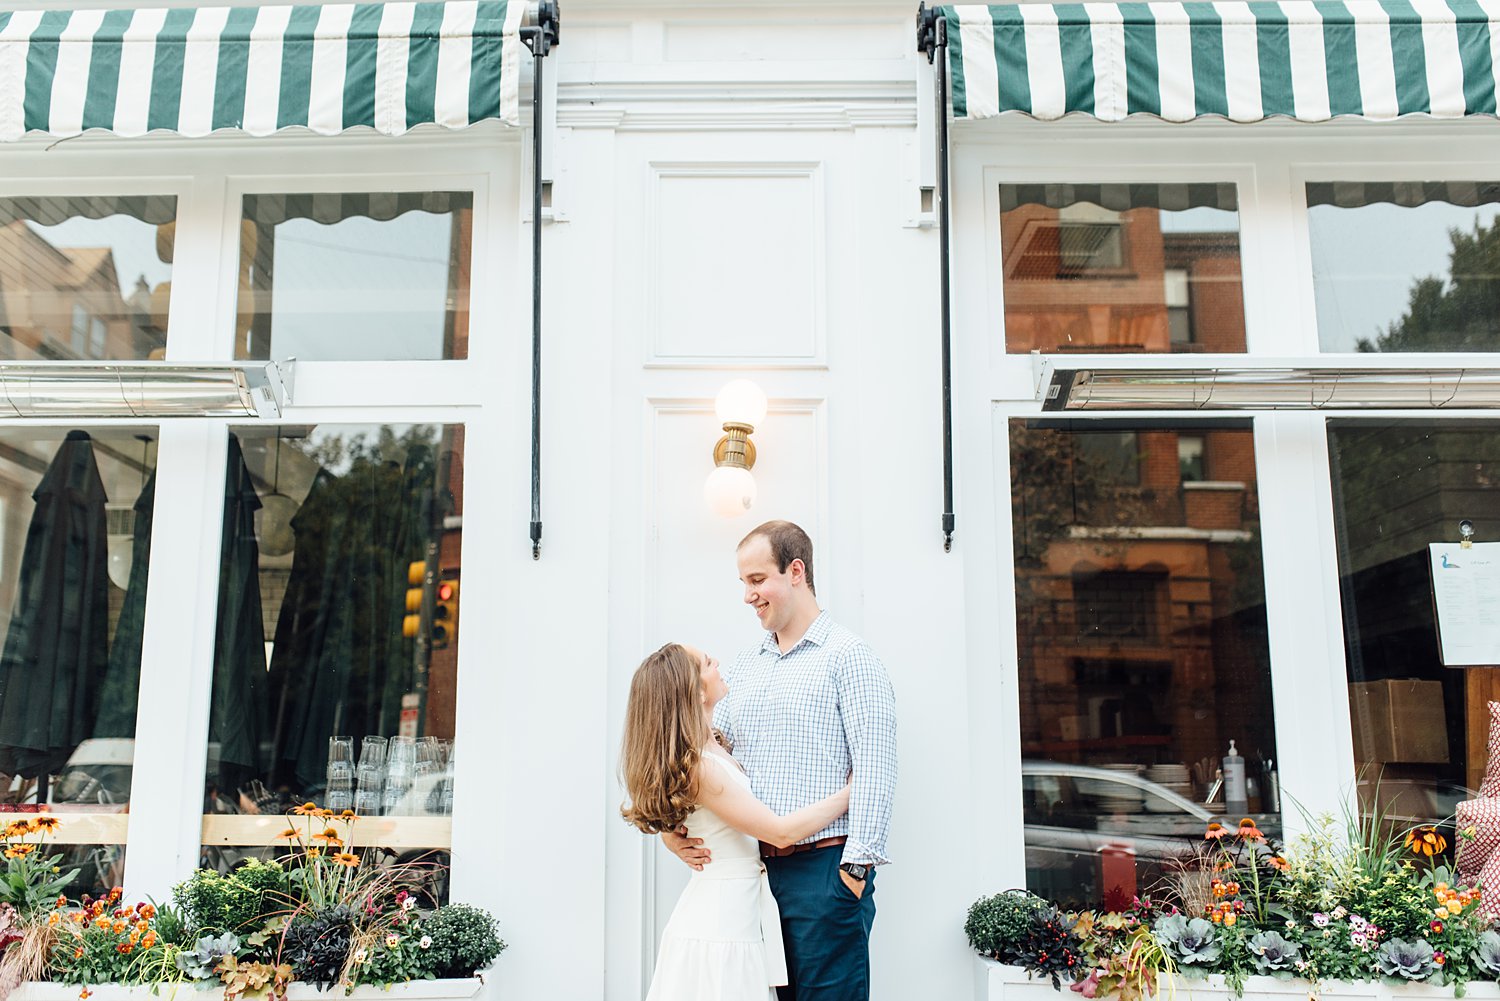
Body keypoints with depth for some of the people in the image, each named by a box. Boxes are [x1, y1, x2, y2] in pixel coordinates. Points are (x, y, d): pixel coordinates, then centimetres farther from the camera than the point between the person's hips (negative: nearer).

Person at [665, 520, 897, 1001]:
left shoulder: (846, 654, -3)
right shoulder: (743, 668, 17)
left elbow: (874, 767, -10)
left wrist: (857, 864, -16)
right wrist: (671, 824, 1)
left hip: (824, 867, -6)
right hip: (756, 870, 6)